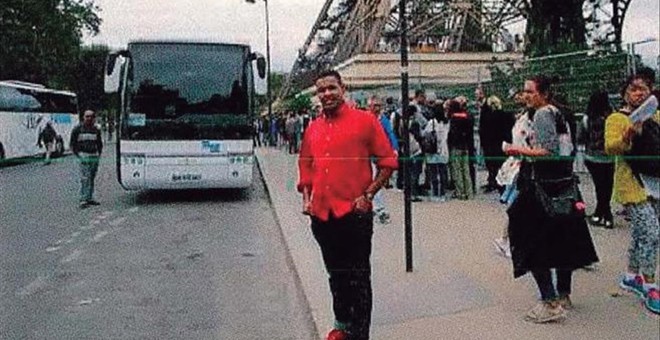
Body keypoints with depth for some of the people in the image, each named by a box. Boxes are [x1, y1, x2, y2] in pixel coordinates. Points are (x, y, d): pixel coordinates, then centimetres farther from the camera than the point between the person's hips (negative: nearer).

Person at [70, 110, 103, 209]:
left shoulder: (96, 130, 13)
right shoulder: (77, 129, -1)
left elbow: (99, 144, 25)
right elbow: (72, 144, 2)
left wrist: (98, 154, 13)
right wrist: (78, 155, -5)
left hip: (95, 157, 5)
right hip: (84, 156, -5)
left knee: (92, 178, 9)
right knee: (85, 179, -12)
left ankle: (90, 199, 15)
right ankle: (83, 200, -14)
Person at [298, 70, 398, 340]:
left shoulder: (365, 121, -4)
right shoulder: (313, 129, 10)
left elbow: (387, 162, -3)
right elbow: (306, 166, 20)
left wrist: (368, 196, -10)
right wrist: (306, 198, 7)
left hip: (354, 213, -5)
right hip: (322, 215, 5)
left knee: (358, 277, 3)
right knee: (335, 274, 18)